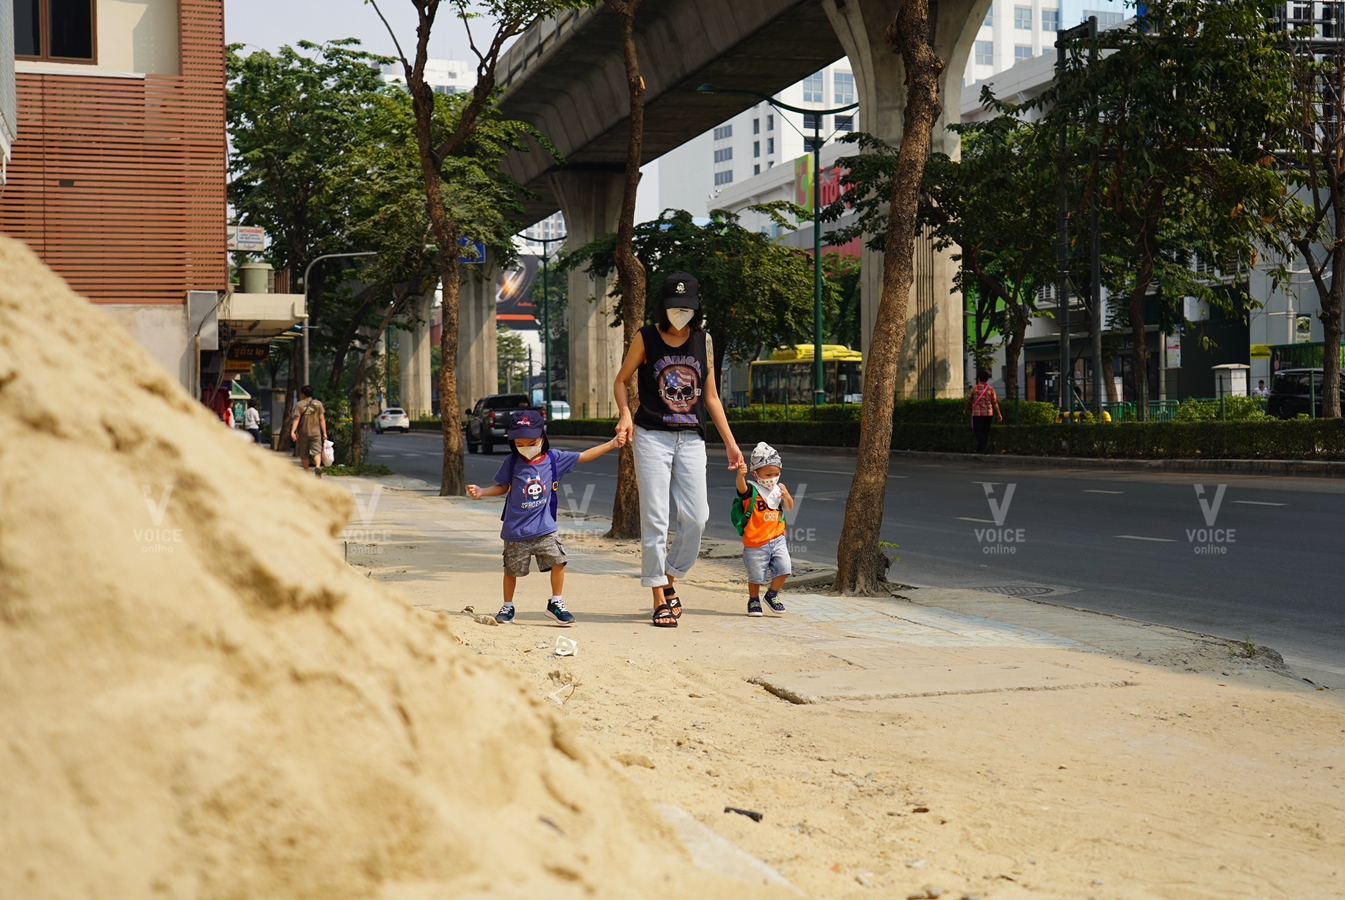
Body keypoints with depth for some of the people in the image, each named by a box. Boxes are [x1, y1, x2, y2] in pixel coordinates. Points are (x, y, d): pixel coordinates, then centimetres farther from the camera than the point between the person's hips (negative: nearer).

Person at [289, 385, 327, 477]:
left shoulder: (299, 405, -1)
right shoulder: (318, 403, 4)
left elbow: (296, 419, -10)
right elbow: (322, 419, 1)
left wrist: (292, 431, -15)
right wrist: (324, 432, 3)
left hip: (303, 433, 0)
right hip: (315, 432, 0)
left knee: (304, 454, 12)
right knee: (316, 451, -3)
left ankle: (306, 471, 16)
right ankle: (318, 466, -30)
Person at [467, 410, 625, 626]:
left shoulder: (553, 458, -3)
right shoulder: (511, 462, -6)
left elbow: (584, 456, 0)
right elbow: (502, 487, 6)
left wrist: (612, 443, -2)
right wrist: (481, 492, -9)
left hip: (545, 528, 1)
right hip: (515, 529, -1)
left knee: (557, 560, -8)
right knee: (512, 569, 8)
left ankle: (556, 603, 9)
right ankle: (508, 607, 26)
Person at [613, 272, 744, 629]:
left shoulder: (703, 340, 8)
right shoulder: (646, 338, -1)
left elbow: (711, 396, 13)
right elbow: (621, 380, 9)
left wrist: (730, 442, 10)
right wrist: (625, 414, -10)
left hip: (691, 439, 3)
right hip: (652, 437, -3)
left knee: (696, 517, -2)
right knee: (655, 519, -5)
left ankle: (669, 579, 20)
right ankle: (659, 599, 3)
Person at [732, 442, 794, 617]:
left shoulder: (777, 489, 7)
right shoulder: (751, 490, -11)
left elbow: (789, 507, 17)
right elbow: (741, 487, -34)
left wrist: (786, 496, -6)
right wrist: (740, 475, -57)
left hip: (777, 539, 5)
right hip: (756, 543, -5)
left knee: (784, 567, -7)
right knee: (756, 575, 5)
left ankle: (771, 595, 18)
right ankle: (753, 601, 31)